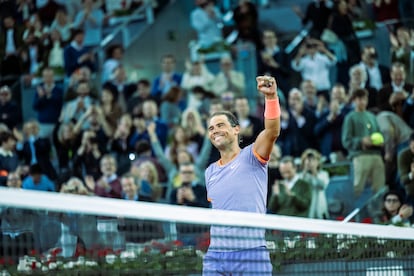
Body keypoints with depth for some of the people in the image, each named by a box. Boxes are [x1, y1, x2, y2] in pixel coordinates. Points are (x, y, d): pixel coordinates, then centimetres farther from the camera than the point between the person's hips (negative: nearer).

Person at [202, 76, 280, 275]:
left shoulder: (251, 157, 0)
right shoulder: (210, 172, 17)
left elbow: (272, 131, -19)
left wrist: (271, 96, -32)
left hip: (251, 253, -5)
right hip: (216, 252, 5)